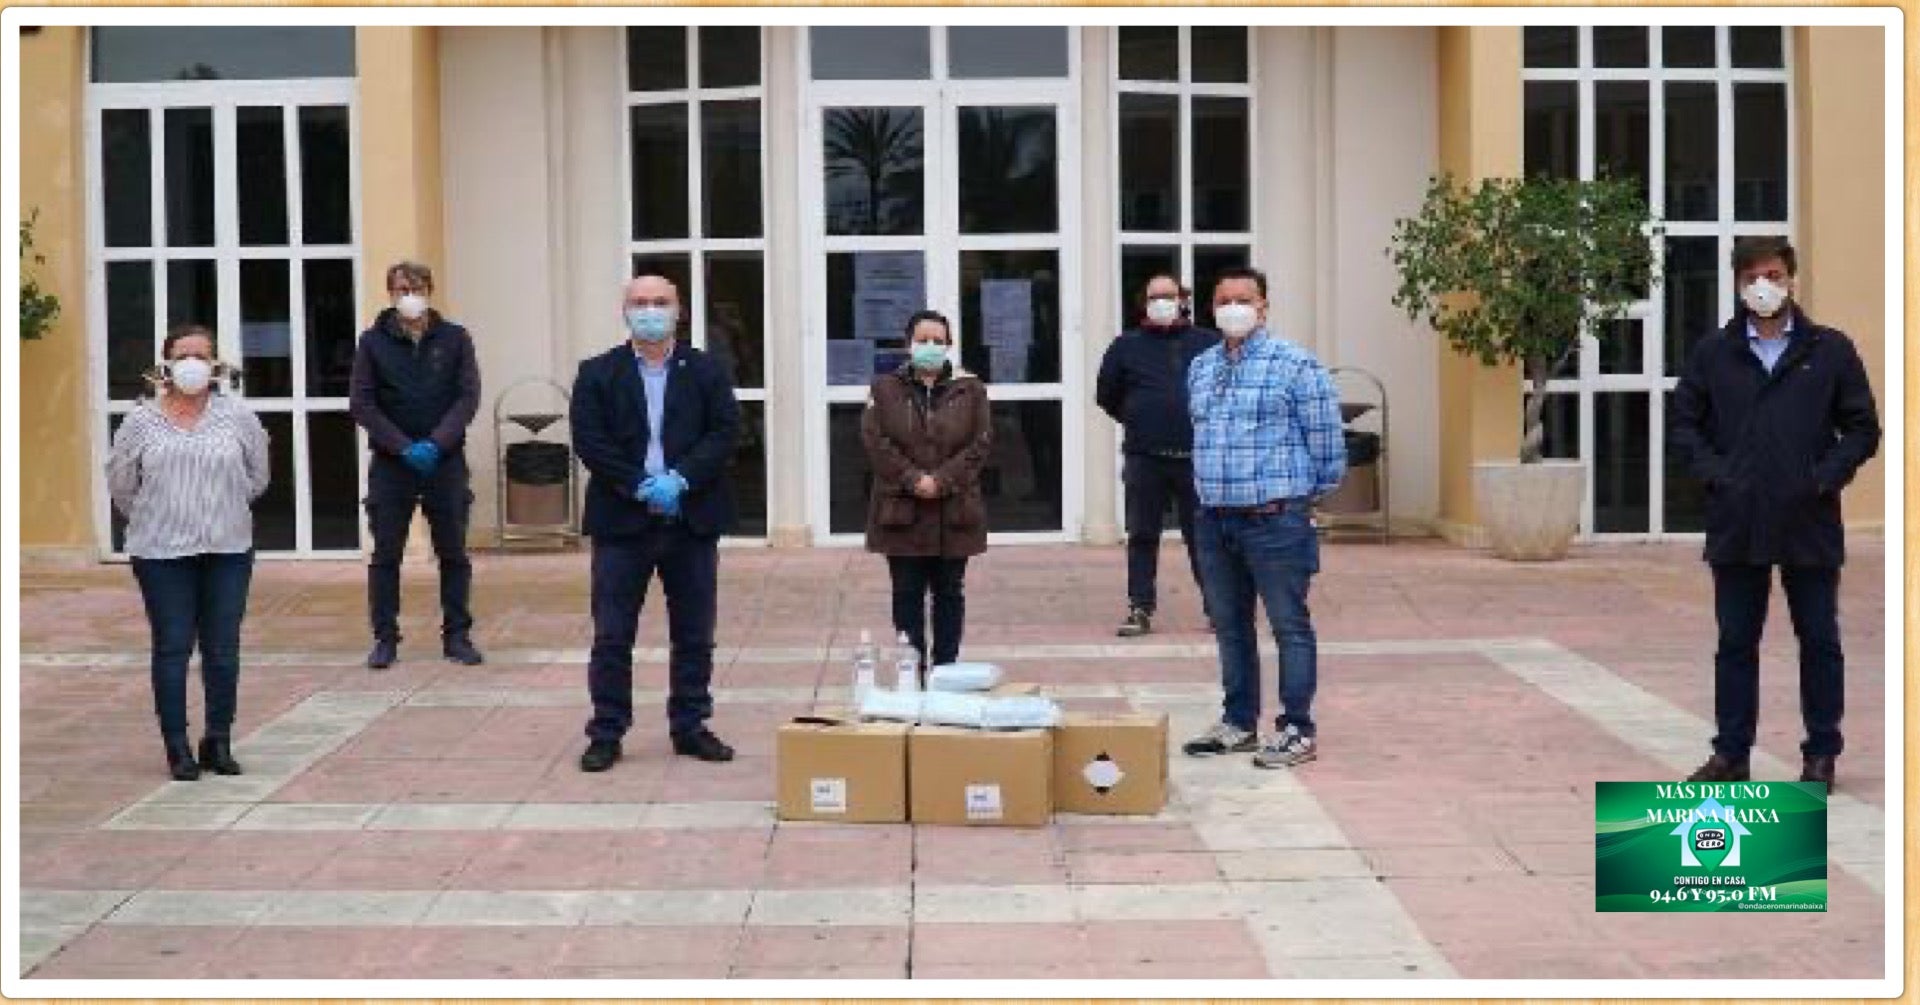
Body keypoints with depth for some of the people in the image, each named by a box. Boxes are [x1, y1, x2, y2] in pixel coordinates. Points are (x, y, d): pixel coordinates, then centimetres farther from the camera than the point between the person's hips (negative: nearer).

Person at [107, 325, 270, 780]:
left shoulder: (238, 416, 2)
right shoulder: (141, 421, -1)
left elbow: (257, 477, 12)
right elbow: (120, 483, 9)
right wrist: (152, 521, 14)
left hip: (228, 551, 1)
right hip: (162, 554, -1)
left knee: (223, 649, 5)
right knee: (172, 649, 1)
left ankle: (219, 742, 16)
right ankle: (177, 747, 8)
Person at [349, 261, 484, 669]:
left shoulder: (455, 339, 3)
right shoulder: (373, 342, 2)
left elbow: (468, 397, -2)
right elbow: (361, 403, -3)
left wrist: (436, 443, -15)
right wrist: (403, 446, -13)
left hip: (446, 461, 0)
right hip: (390, 463, 0)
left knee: (453, 554, 6)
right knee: (385, 555, 3)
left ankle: (457, 635, 14)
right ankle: (385, 638, 10)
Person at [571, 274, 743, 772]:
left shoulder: (706, 371, 7)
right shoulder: (597, 374, 3)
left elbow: (725, 431, -2)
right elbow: (589, 441, -5)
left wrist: (680, 479, -15)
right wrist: (641, 485, -15)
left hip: (692, 520, 1)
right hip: (622, 522, -1)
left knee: (694, 635, 8)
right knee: (612, 636, 1)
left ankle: (690, 727, 19)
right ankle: (606, 733, 8)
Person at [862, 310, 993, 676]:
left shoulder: (970, 389, 5)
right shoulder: (885, 388, 5)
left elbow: (980, 443, -2)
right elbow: (875, 441, -4)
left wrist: (942, 481, -14)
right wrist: (912, 479, -15)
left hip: (954, 512, 1)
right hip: (901, 512, 0)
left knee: (950, 594, 7)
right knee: (907, 594, 3)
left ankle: (946, 668, 14)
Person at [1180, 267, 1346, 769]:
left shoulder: (1294, 365, -7)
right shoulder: (1200, 368, 12)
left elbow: (1326, 440, -4)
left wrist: (1300, 493, 3)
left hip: (1274, 518, -6)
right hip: (1214, 519, 7)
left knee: (1290, 626, -1)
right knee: (1230, 626, 14)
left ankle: (1297, 730, 5)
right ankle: (1238, 722, 25)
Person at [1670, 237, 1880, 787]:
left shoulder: (1830, 350, 1)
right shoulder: (1713, 353, 4)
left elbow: (1863, 428, 3)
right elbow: (1684, 423, 9)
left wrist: (1825, 477, -9)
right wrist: (1713, 473, -5)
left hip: (1810, 525, -1)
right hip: (1736, 525, 1)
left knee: (1819, 640, 6)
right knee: (1735, 643, 7)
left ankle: (1821, 753, 16)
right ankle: (1731, 752, 15)